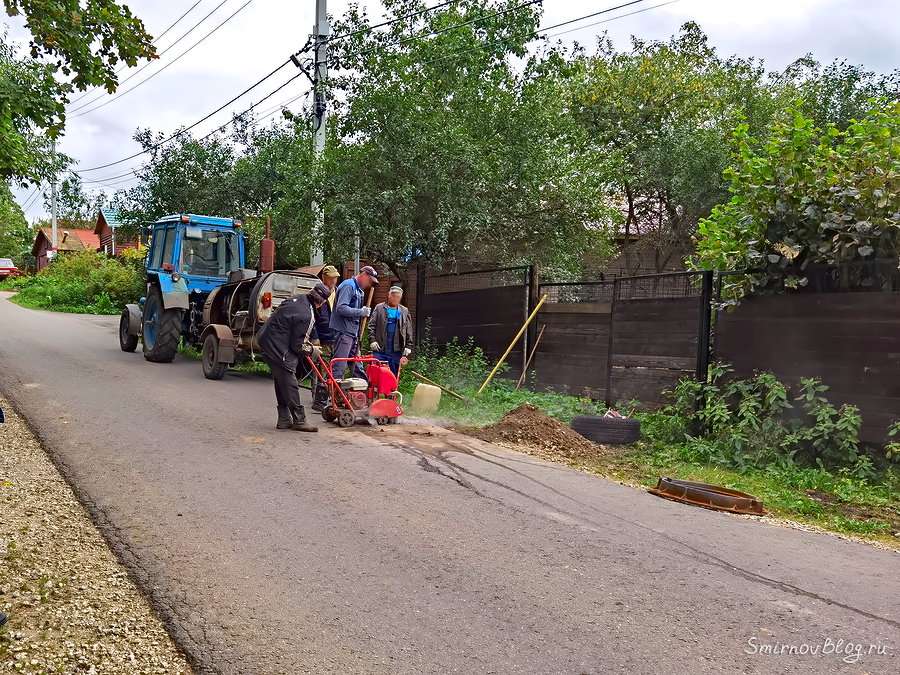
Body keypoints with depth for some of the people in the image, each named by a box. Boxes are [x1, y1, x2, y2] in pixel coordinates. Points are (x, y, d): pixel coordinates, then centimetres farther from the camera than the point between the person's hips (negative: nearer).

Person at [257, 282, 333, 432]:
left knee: (281, 383, 16)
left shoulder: (295, 299, 5)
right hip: (278, 349, -10)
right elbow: (297, 345, -16)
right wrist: (311, 350, 3)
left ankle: (284, 420, 23)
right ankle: (299, 420, 3)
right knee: (290, 385, -3)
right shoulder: (305, 316, -22)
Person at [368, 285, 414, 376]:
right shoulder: (379, 308, 8)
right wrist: (372, 340, -9)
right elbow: (371, 326, 3)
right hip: (380, 348, -2)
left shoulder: (404, 311, 14)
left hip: (396, 350, 2)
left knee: (394, 374, 5)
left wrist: (408, 347, 1)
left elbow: (409, 331, 10)